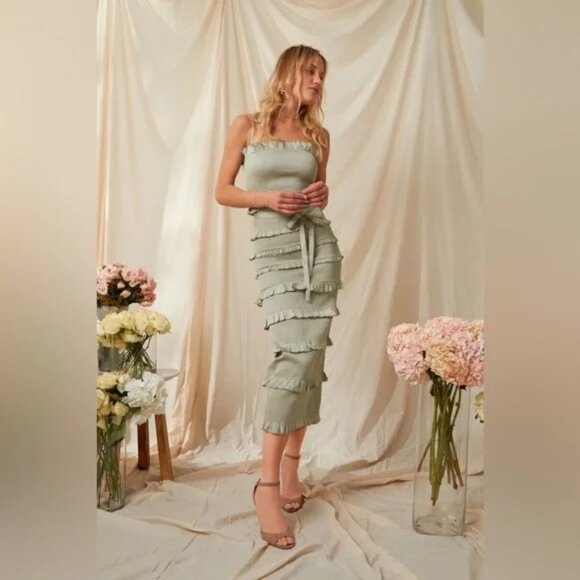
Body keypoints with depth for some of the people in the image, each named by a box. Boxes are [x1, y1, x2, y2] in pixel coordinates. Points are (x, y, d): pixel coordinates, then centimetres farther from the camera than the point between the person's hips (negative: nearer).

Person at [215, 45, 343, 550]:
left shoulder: (318, 135, 16)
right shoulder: (247, 125, 6)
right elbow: (223, 192, 6)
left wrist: (322, 194, 1)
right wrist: (267, 197, -10)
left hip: (318, 242, 4)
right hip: (275, 247, -4)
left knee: (312, 354, 0)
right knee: (296, 351, -17)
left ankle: (291, 462, 16)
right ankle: (268, 482, -7)